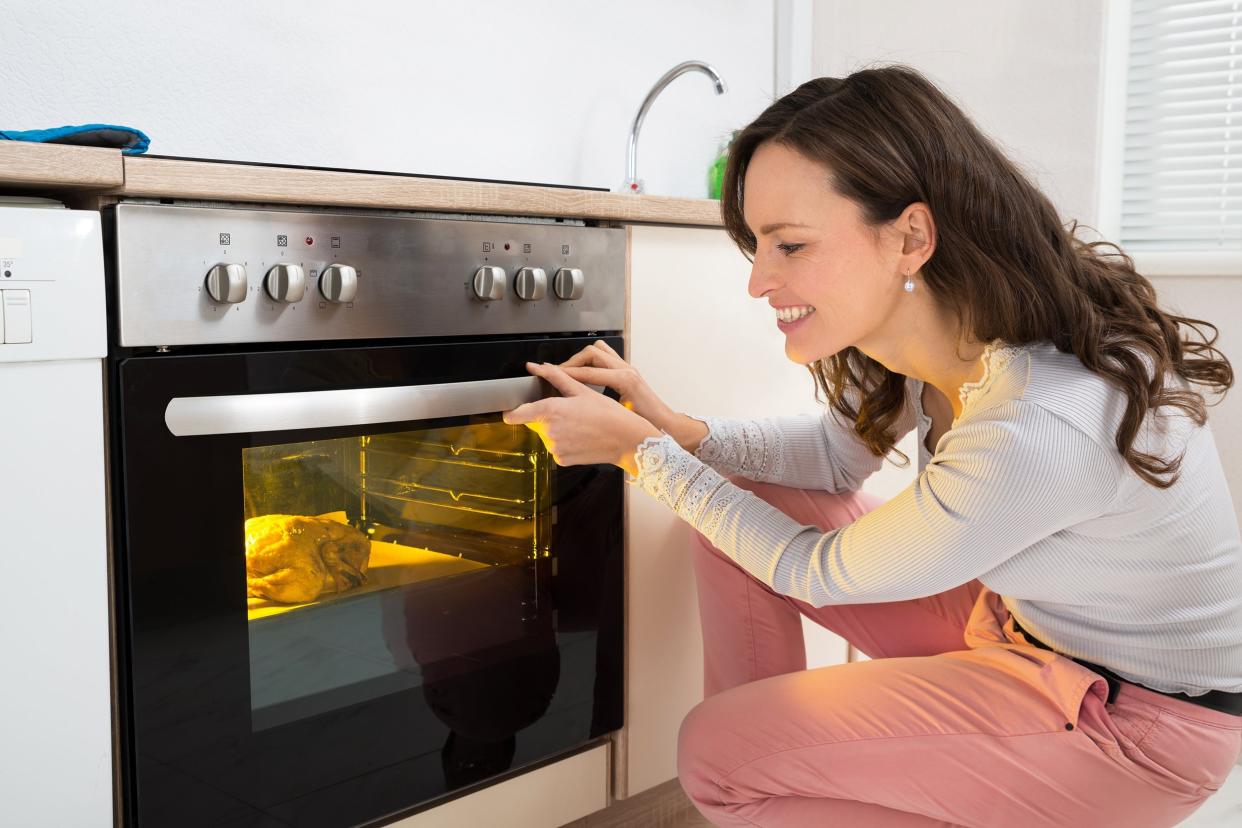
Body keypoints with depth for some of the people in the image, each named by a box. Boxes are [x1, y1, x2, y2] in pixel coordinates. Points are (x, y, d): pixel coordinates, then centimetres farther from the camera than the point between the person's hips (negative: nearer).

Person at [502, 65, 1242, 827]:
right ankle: (763, 761, 13)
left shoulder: (1039, 431, -36)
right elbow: (840, 452, 7)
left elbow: (817, 572, -20)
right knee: (742, 506, 1)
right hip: (1014, 617, 7)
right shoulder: (940, 320, -12)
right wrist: (676, 429, -8)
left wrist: (641, 447, -13)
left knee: (715, 756, -16)